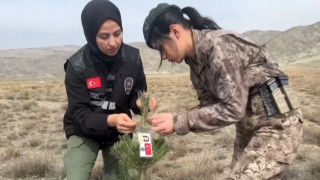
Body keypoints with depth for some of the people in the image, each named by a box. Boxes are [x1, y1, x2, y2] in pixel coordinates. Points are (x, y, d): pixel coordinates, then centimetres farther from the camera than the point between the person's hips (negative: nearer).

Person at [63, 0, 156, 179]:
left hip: (119, 132, 2)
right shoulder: (77, 66, -21)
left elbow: (136, 96, -3)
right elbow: (80, 114, -20)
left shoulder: (133, 57, -15)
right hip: (85, 133, -2)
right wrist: (110, 120, -39)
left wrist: (141, 102, -27)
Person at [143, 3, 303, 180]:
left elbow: (232, 109, -25)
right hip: (247, 125, 9)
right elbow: (210, 104, 4)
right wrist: (173, 119, -10)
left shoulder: (218, 45, -23)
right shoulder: (195, 61, 4)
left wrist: (179, 122, -23)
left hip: (276, 121, -9)